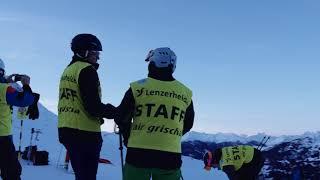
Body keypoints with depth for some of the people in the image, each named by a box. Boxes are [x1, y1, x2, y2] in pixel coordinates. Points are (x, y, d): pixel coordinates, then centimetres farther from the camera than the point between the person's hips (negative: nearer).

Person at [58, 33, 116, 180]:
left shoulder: (68, 70, 16)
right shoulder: (87, 70, -13)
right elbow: (93, 106, -20)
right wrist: (115, 113, -4)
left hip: (66, 130, 9)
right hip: (85, 132, -9)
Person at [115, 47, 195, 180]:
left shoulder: (137, 88, -2)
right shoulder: (185, 93, 7)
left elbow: (121, 118, 2)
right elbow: (188, 124, 18)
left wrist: (129, 138, 19)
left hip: (138, 153, -2)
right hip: (170, 156, 2)